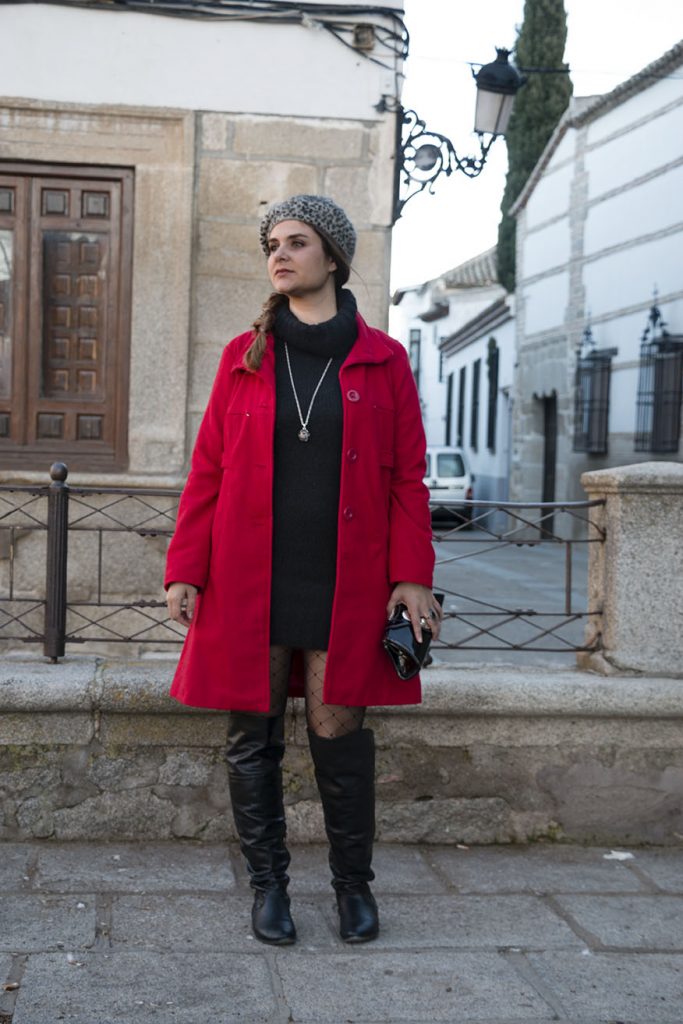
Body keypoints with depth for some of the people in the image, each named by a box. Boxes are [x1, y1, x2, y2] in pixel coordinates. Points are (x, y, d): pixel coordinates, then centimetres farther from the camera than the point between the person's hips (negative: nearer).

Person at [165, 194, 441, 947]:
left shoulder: (382, 361, 5)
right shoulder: (243, 358, 8)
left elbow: (407, 478, 4)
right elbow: (207, 471, 7)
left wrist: (411, 576, -4)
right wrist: (186, 571, 1)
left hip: (344, 586, -1)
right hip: (248, 582, 2)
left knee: (338, 731, 1)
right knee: (252, 735, 5)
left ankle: (354, 884, 21)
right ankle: (268, 884, 21)